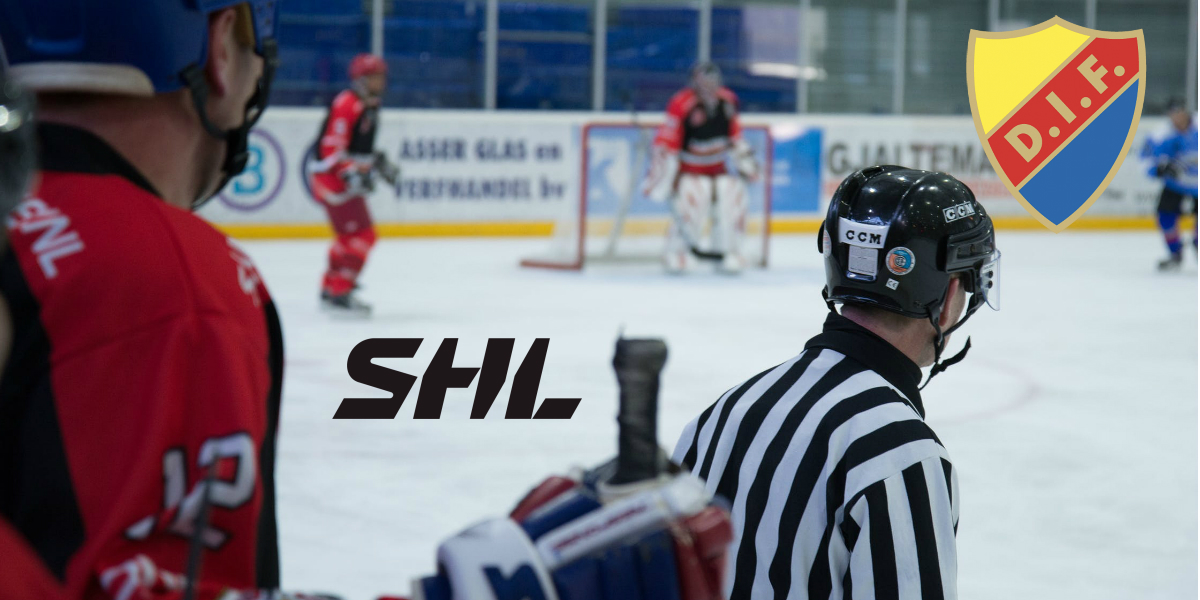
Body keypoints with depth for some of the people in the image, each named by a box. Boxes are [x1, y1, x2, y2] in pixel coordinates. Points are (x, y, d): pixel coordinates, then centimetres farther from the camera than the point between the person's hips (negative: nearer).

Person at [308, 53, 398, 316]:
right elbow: (331, 147, -24)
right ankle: (339, 293, -13)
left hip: (348, 178, 11)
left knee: (349, 235, 21)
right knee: (362, 235, -14)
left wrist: (379, 162, 20)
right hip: (331, 176, -11)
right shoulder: (347, 105, -19)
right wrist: (351, 174, -34)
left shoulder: (370, 106, 13)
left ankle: (331, 288, 32)